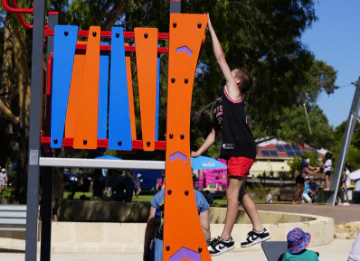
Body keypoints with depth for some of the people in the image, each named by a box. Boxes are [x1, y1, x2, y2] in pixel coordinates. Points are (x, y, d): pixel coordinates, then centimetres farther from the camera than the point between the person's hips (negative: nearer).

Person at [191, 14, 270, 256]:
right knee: (240, 191, 13)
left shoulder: (234, 93, -3)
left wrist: (211, 29, -2)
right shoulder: (222, 102, 19)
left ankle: (226, 239, -4)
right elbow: (215, 132, 23)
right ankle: (259, 230, 23)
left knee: (232, 192, -7)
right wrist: (199, 152, 18)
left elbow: (221, 58, -6)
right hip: (232, 150, 9)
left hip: (243, 150, -9)